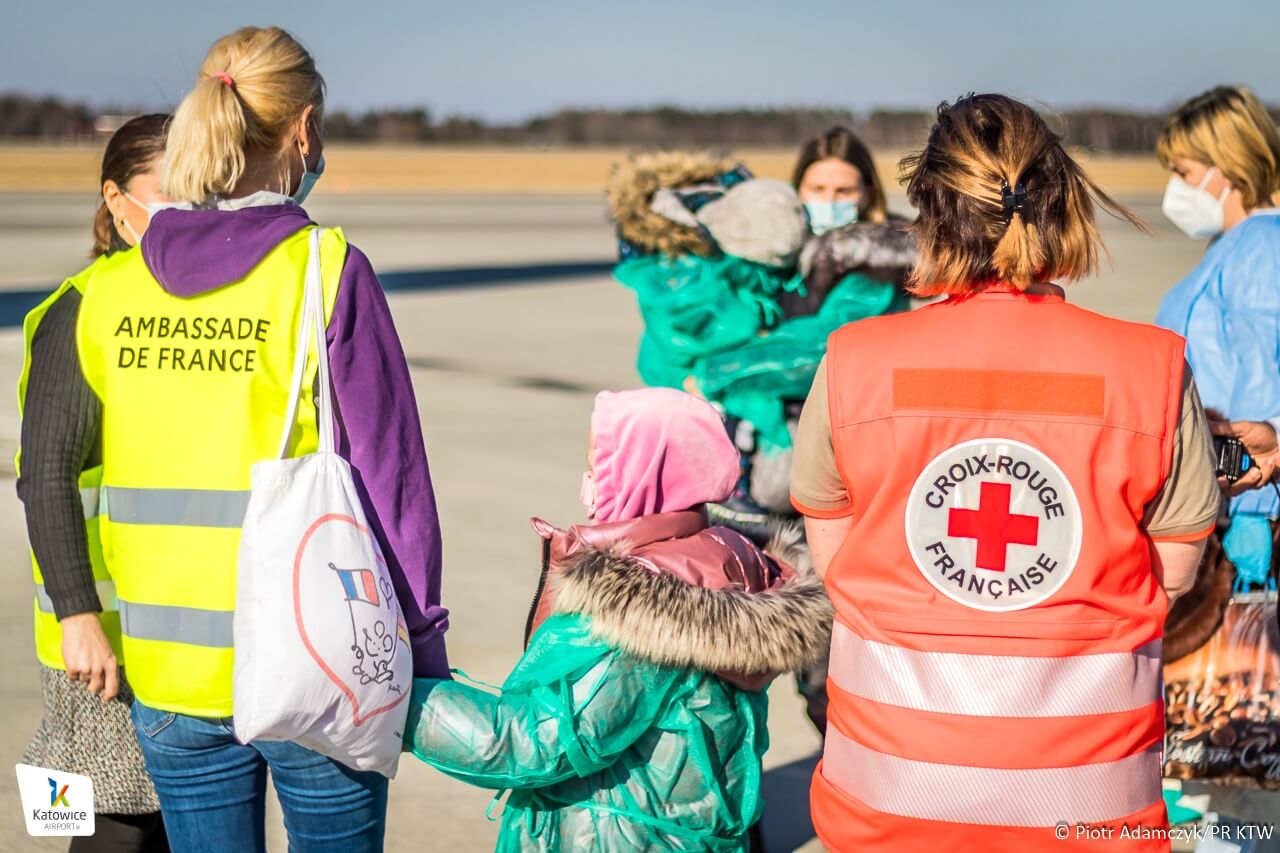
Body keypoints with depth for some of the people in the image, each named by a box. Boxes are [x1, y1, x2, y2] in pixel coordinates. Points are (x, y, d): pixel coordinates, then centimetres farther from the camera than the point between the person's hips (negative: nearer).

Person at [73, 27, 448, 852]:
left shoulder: (110, 290, 2)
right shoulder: (329, 272, -11)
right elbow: (389, 473, -11)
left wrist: (87, 623, 19)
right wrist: (423, 646, -3)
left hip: (167, 669, 4)